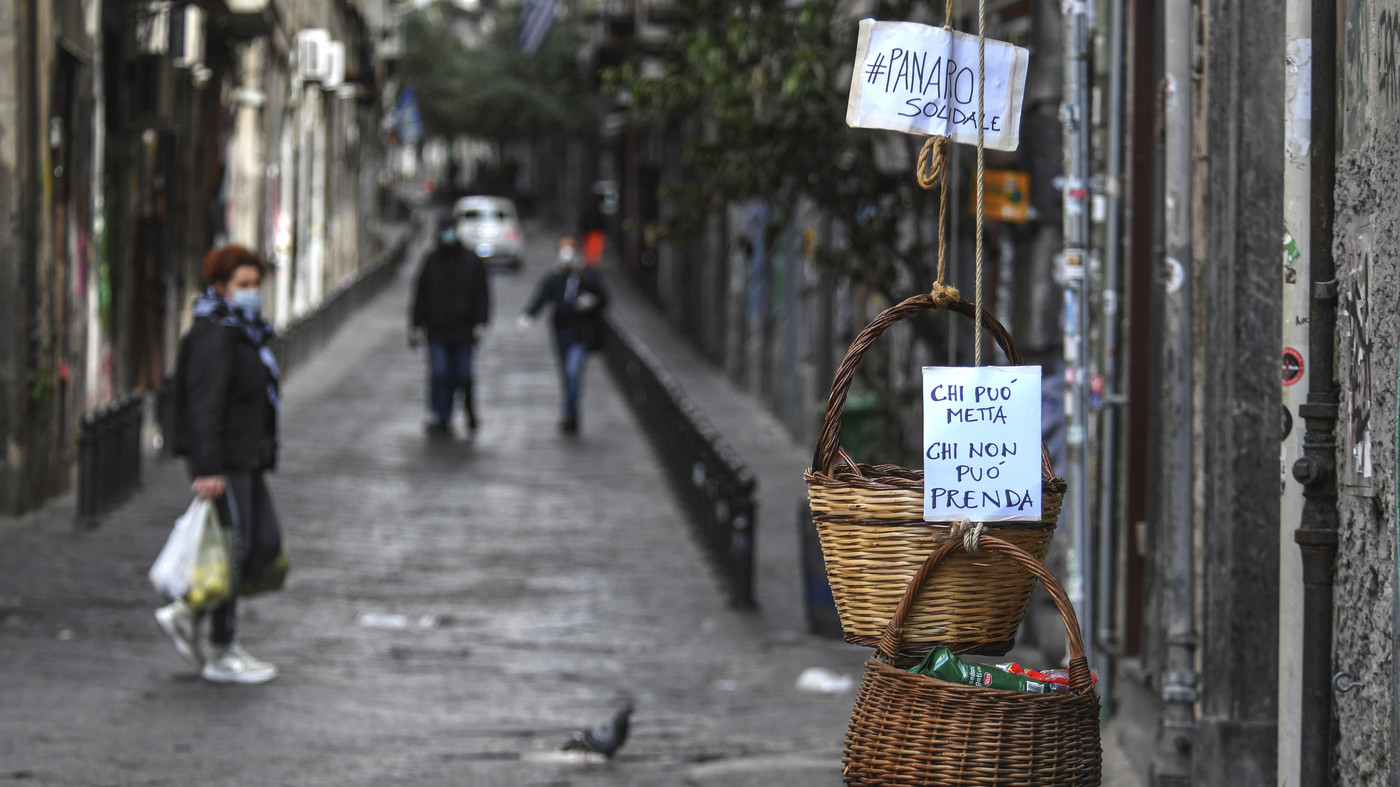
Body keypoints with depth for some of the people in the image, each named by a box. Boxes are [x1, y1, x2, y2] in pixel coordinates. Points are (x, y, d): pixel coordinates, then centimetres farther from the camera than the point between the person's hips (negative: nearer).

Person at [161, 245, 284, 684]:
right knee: (233, 550, -5)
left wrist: (261, 459, 24)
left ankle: (187, 615, 14)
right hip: (222, 461, -10)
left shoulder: (243, 334, 17)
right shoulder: (213, 336, -15)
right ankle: (222, 655, 4)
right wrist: (207, 470, -26)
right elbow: (203, 405, -21)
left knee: (267, 542, 6)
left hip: (245, 459, 10)